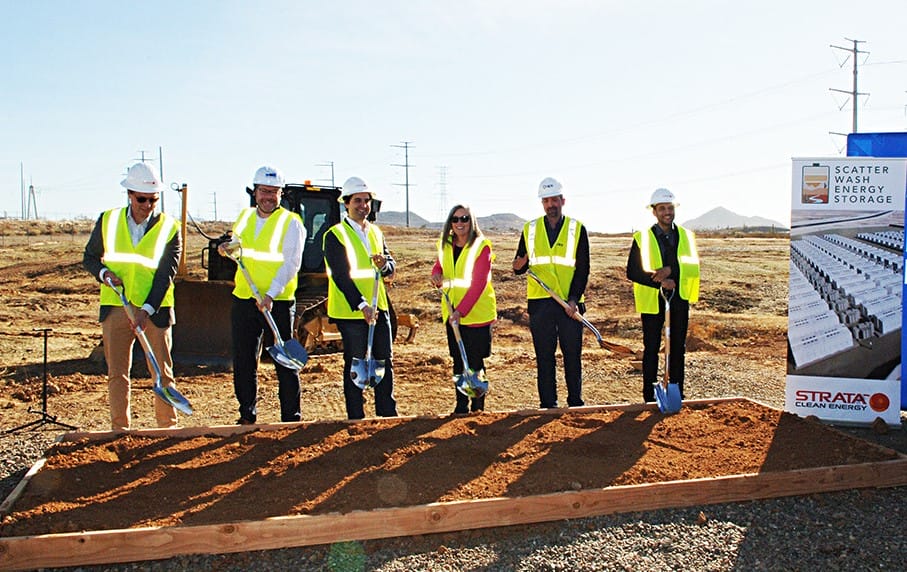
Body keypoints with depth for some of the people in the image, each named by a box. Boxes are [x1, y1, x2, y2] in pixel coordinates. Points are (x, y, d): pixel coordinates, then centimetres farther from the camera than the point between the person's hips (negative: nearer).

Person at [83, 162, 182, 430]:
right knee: (117, 374, 6)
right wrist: (103, 273, -8)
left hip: (155, 310, -2)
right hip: (115, 308, 2)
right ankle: (120, 430, 17)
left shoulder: (170, 228, -4)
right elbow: (89, 257, 14)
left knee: (163, 372, 3)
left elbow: (165, 275, -10)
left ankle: (169, 428, 15)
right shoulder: (108, 220, 4)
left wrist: (146, 310, -20)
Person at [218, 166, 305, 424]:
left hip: (278, 303, -5)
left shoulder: (291, 222, -5)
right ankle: (247, 416, 23)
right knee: (243, 361, 11)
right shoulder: (244, 217, 12)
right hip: (243, 299, 5)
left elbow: (291, 263, -14)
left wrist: (271, 294, -24)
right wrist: (228, 248, 1)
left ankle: (291, 417, 9)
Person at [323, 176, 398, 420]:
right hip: (351, 311, -6)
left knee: (384, 361, 10)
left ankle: (387, 413, 22)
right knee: (355, 365, 3)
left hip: (379, 308, 6)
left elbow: (391, 266, 12)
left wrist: (384, 264, -13)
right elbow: (341, 275, -16)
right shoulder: (335, 235, -8)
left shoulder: (376, 232, 13)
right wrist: (361, 305, -23)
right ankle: (356, 417, 15)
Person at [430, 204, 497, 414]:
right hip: (452, 313, 5)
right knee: (458, 361, 11)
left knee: (475, 363, 0)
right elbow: (439, 266, 20)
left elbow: (479, 283, -19)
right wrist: (437, 275, -5)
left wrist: (461, 310, -26)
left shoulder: (481, 246, -13)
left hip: (477, 314, -5)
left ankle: (477, 407, 16)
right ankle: (461, 405, 21)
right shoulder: (445, 244, 5)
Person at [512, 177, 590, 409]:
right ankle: (547, 404, 13)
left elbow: (583, 269, 0)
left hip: (569, 304, -1)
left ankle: (575, 402, 16)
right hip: (540, 302, 1)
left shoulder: (577, 229, 4)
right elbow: (519, 266, 11)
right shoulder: (530, 229, 9)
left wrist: (574, 299, -11)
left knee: (572, 356, 5)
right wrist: (519, 266, -13)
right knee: (544, 357, 5)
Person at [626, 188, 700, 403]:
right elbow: (632, 272, -5)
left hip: (679, 299, 2)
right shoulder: (642, 238, 1)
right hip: (652, 300, -2)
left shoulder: (686, 236, 8)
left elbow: (693, 266, -6)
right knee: (651, 349, 3)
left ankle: (677, 395, 17)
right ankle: (649, 397, 11)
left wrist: (670, 270, -23)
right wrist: (659, 282, -16)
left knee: (678, 349, 7)